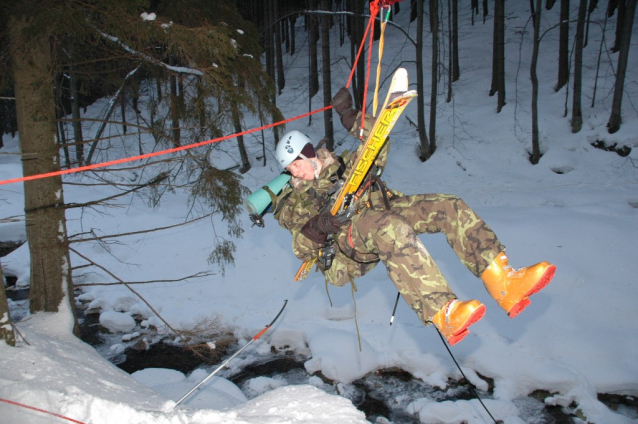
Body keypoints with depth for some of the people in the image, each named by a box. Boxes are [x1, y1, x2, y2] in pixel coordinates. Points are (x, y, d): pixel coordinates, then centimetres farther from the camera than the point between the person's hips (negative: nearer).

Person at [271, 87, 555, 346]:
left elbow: (378, 145, 28)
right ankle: (442, 313, -53)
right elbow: (302, 251, 8)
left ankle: (504, 283, -28)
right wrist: (314, 228, -16)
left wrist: (351, 118, 16)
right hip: (345, 243, -5)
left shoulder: (342, 166, 31)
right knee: (391, 229, -42)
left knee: (449, 206, -18)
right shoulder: (292, 203, 21)